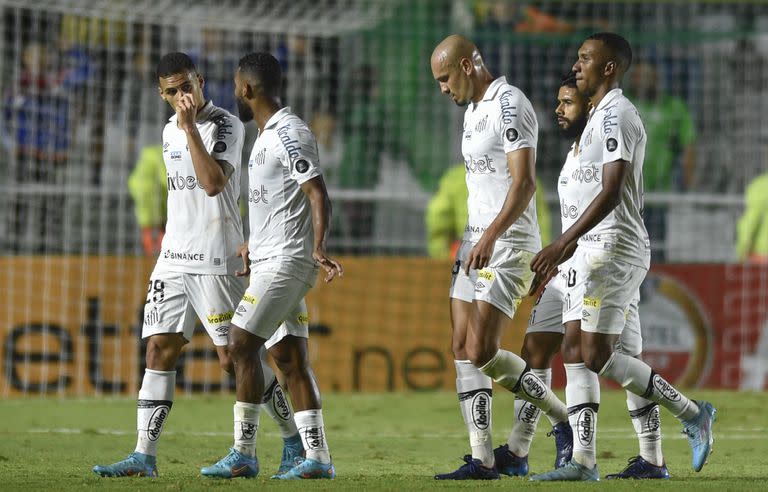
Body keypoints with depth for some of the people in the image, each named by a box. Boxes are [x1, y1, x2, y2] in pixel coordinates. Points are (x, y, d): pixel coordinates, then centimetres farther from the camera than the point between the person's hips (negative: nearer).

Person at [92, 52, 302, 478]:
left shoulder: (225, 125, -9)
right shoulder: (170, 131, 15)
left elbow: (212, 183, -24)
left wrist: (190, 126, -23)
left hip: (215, 261, -7)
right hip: (173, 259, 7)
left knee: (234, 357, -6)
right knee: (159, 350, 0)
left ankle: (295, 440, 7)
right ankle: (144, 456, -2)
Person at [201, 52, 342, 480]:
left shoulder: (289, 133, -13)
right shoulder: (268, 134, 18)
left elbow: (318, 194, -20)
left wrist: (318, 248, -32)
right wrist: (254, 246, 39)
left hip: (284, 260, -10)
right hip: (271, 259, 10)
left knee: (242, 344, -10)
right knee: (291, 357, 5)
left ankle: (244, 453, -7)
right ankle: (318, 458, 3)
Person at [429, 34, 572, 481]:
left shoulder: (510, 105, -13)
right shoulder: (474, 110, 17)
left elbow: (524, 182, -22)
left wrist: (491, 237, -31)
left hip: (508, 243, -10)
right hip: (476, 242, 10)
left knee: (482, 353, -14)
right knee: (464, 350, 2)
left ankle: (566, 419, 1)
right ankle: (482, 460, 2)